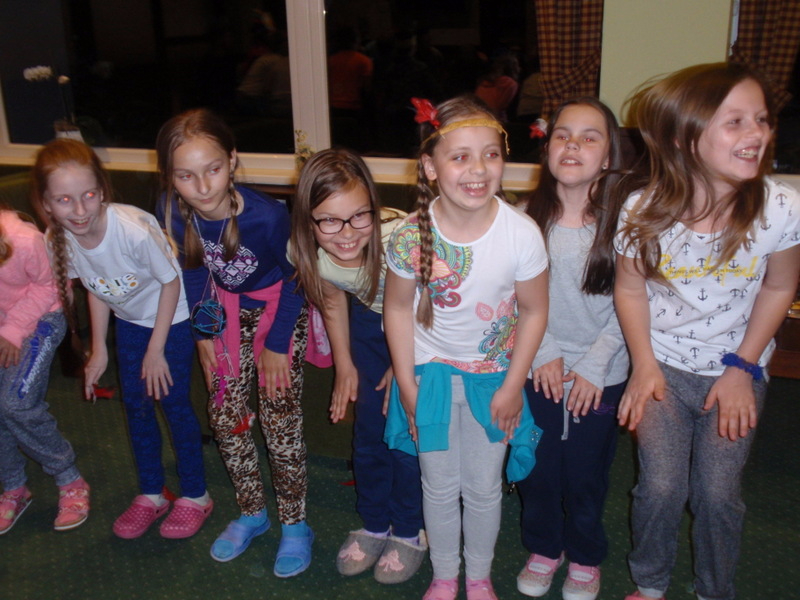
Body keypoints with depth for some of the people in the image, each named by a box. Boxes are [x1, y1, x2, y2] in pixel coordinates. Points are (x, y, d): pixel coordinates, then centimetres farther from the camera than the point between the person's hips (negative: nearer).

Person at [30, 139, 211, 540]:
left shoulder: (134, 230, -37)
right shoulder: (59, 239, -19)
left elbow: (171, 282, -22)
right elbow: (96, 289, -1)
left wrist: (156, 349, -16)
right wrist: (99, 350, 3)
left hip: (171, 318, -5)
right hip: (129, 321, 6)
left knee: (172, 400, 0)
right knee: (135, 404, 12)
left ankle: (194, 496, 20)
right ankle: (150, 495, 31)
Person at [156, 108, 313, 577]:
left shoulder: (267, 216, -34)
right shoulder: (174, 211, -21)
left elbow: (294, 277, -17)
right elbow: (192, 268, -1)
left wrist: (277, 344, -11)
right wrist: (204, 331, 2)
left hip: (279, 307, -4)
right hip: (226, 309, 5)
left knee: (280, 418, -3)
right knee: (225, 415, 8)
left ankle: (295, 525, 18)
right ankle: (252, 513, 30)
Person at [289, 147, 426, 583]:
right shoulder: (307, 253, -25)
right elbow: (333, 300, -2)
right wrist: (344, 364, 4)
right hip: (371, 322, 4)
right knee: (369, 429, 12)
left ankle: (409, 532, 27)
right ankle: (374, 525, 36)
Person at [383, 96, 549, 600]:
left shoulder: (522, 233, -22)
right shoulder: (412, 236, -20)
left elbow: (534, 312, -9)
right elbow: (398, 308, -6)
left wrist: (512, 387, -7)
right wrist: (407, 384, -4)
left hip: (493, 374, 0)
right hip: (431, 371, 0)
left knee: (484, 487, 14)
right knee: (440, 486, 15)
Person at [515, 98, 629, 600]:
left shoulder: (621, 221, -11)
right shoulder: (530, 219, -7)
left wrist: (593, 367, -11)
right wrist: (544, 353, -9)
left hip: (600, 377, -1)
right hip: (537, 371, 2)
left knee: (586, 474, 13)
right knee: (537, 469, 14)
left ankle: (586, 558, 39)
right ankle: (544, 548, 41)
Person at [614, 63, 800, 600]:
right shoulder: (644, 209, -19)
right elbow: (630, 288, -5)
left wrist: (743, 368, -5)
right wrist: (644, 365, -8)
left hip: (735, 368, 1)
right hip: (664, 366, 0)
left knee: (719, 493, 3)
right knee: (661, 487, -1)